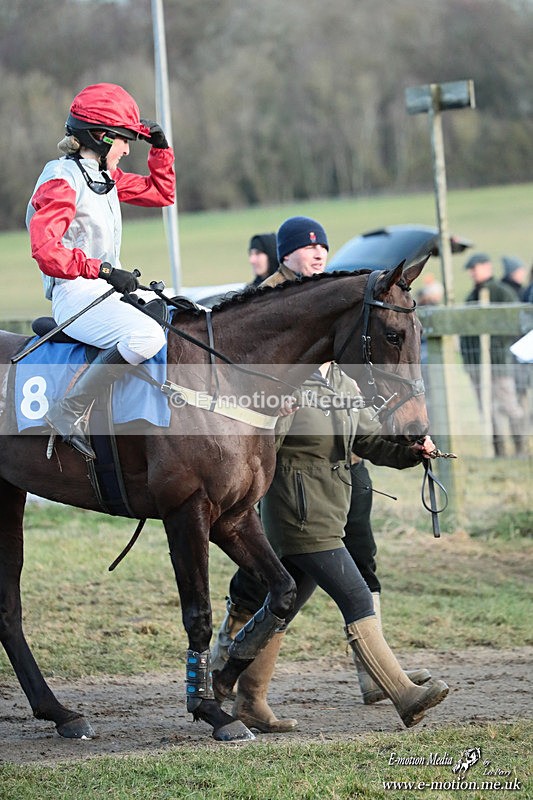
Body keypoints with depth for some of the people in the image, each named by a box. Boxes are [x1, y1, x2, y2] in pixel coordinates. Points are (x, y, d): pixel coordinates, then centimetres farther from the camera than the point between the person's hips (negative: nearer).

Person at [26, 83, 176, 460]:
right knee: (146, 336, -35)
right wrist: (102, 270, -27)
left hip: (109, 289, 10)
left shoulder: (107, 178, 16)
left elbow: (161, 193, 30)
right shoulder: (61, 181, -12)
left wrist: (160, 147, 17)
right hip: (76, 296, -10)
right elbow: (46, 251, -22)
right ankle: (70, 411, -27)